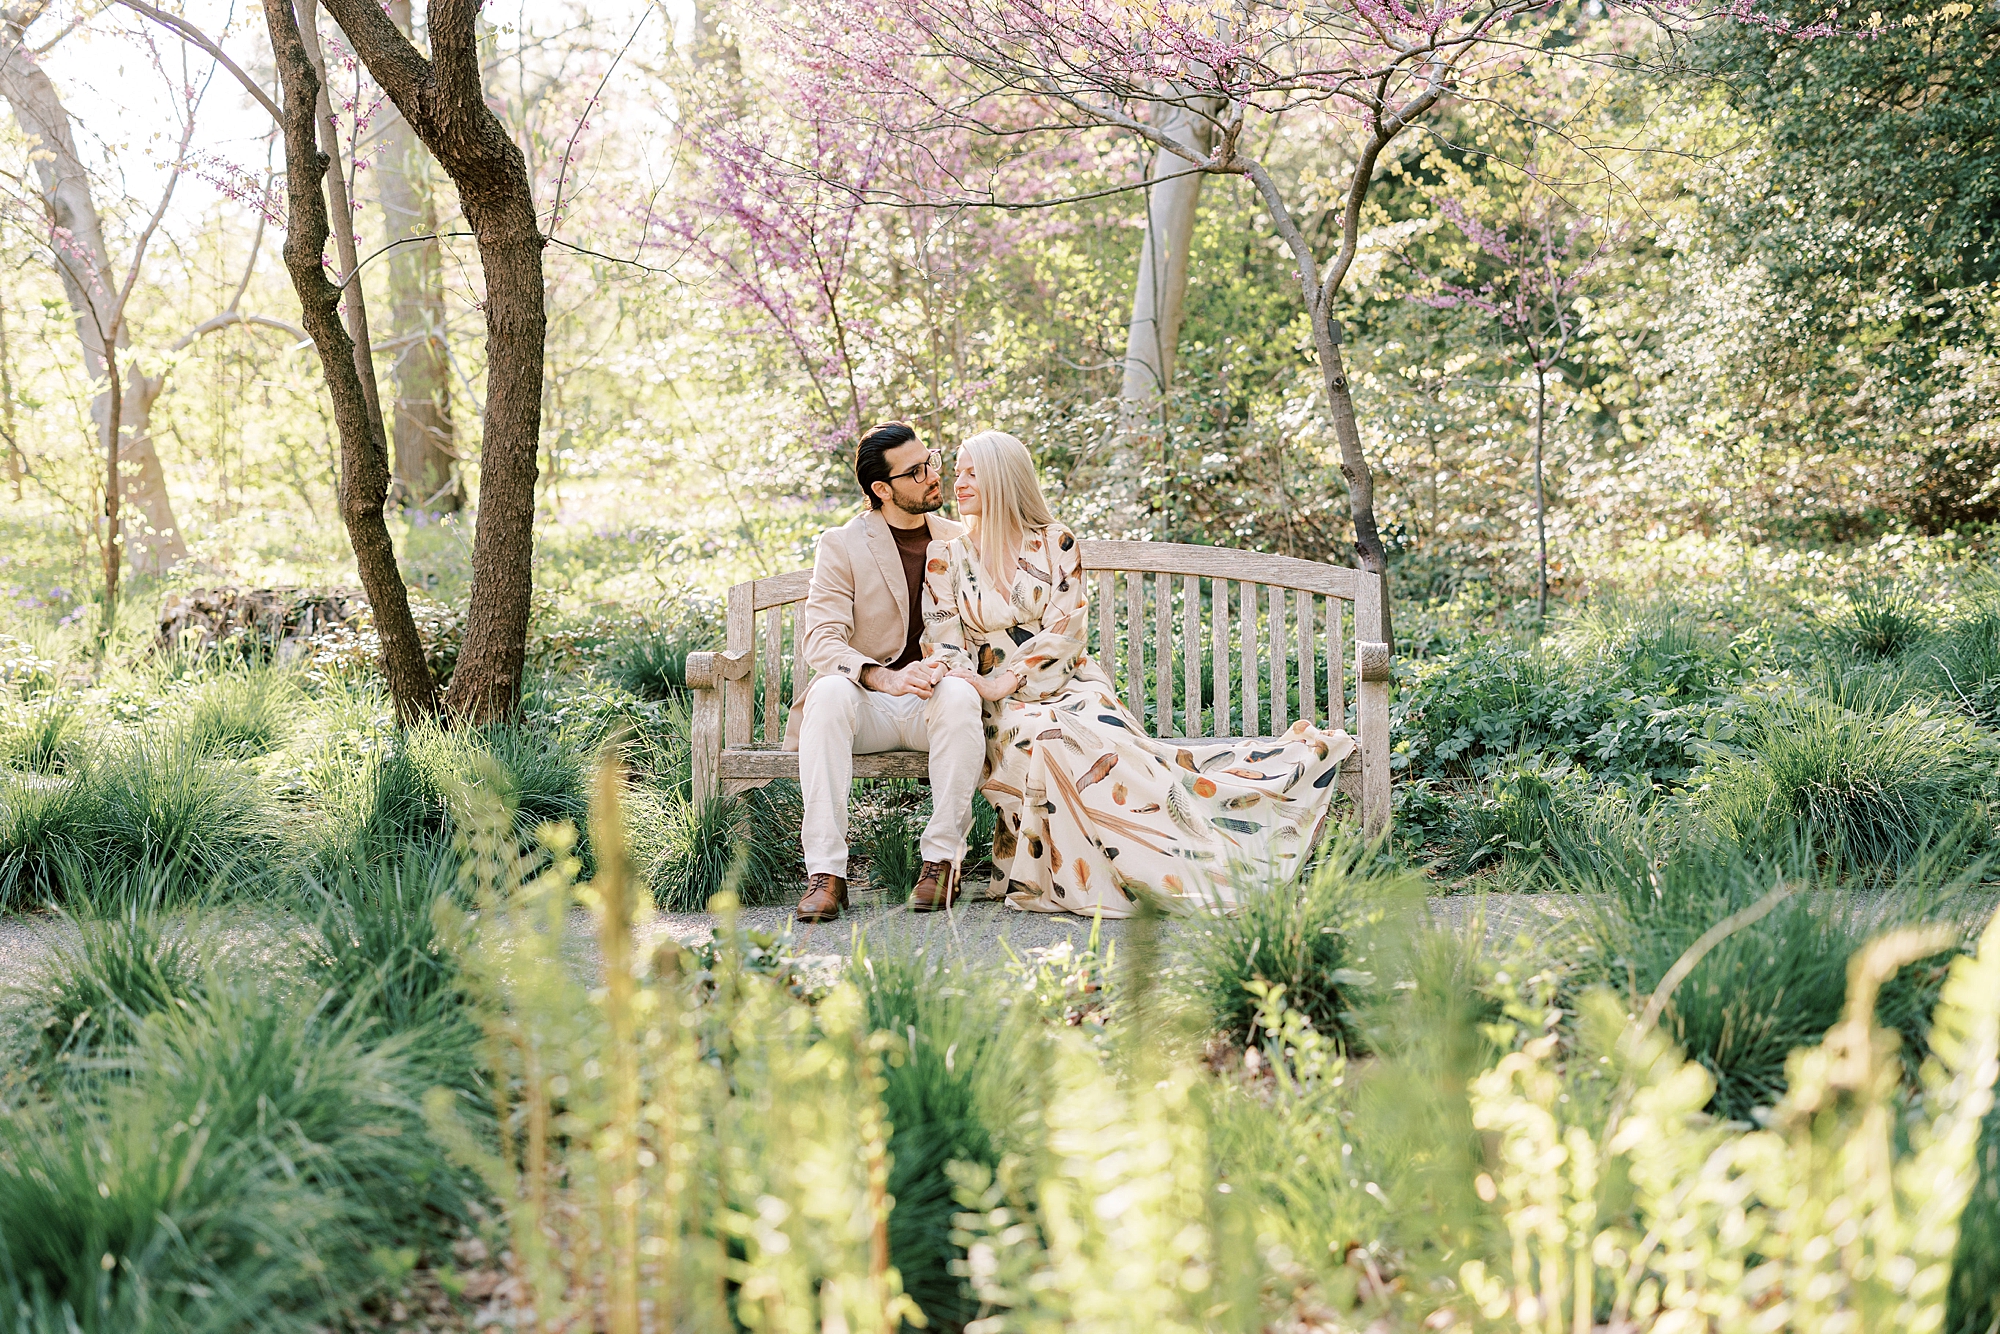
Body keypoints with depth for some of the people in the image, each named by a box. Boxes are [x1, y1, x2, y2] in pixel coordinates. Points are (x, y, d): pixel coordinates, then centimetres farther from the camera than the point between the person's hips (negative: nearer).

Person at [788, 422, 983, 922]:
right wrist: (884, 677, -30)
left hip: (933, 704, 2)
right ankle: (825, 872, -36)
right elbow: (822, 640, -11)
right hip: (866, 703, -1)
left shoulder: (960, 542, 12)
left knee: (959, 695, -33)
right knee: (831, 692, -35)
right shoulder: (841, 546, 1)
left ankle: (942, 857, -26)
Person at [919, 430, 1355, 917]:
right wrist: (968, 688, -22)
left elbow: (1062, 630, -4)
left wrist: (1004, 681, -17)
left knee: (1103, 743, -33)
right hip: (1005, 707, 0)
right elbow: (944, 641, 0)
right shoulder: (946, 556, 8)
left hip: (1069, 684, 0)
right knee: (1045, 738, -35)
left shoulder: (1055, 543, 5)